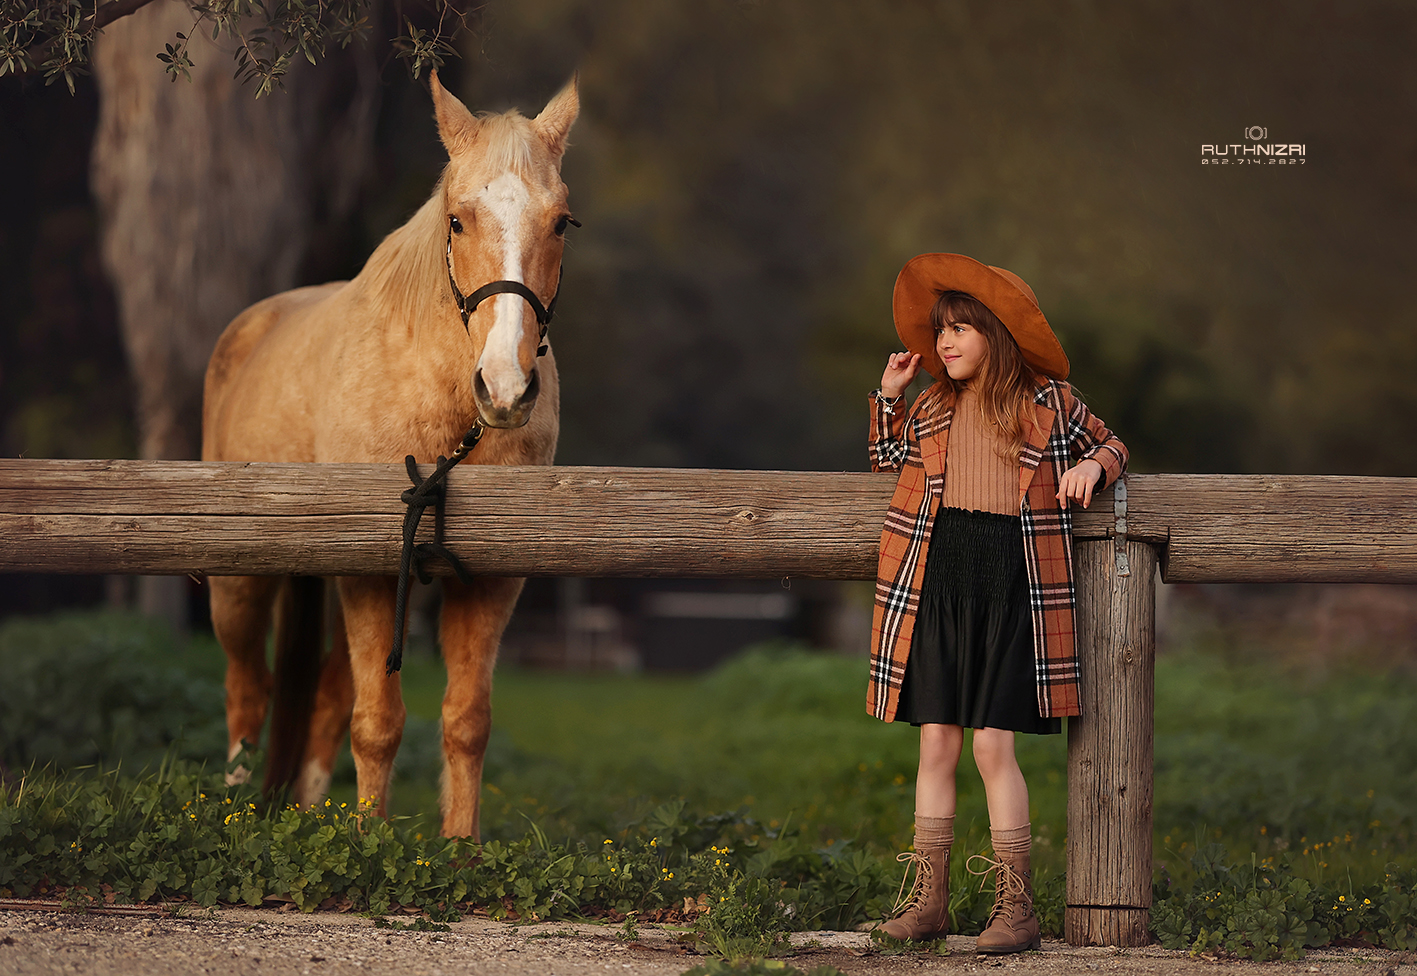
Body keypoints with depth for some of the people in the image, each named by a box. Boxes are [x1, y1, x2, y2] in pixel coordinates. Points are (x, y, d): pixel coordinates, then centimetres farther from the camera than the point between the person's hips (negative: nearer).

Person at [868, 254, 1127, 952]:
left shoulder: (1048, 402, 4)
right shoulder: (932, 408, 14)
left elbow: (1109, 444, 18)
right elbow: (888, 460, 31)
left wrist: (1093, 465, -5)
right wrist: (888, 395, 17)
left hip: (1009, 579, -4)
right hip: (938, 574, 4)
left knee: (992, 745, -7)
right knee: (935, 743, 3)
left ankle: (1015, 905, -1)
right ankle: (928, 899, 9)